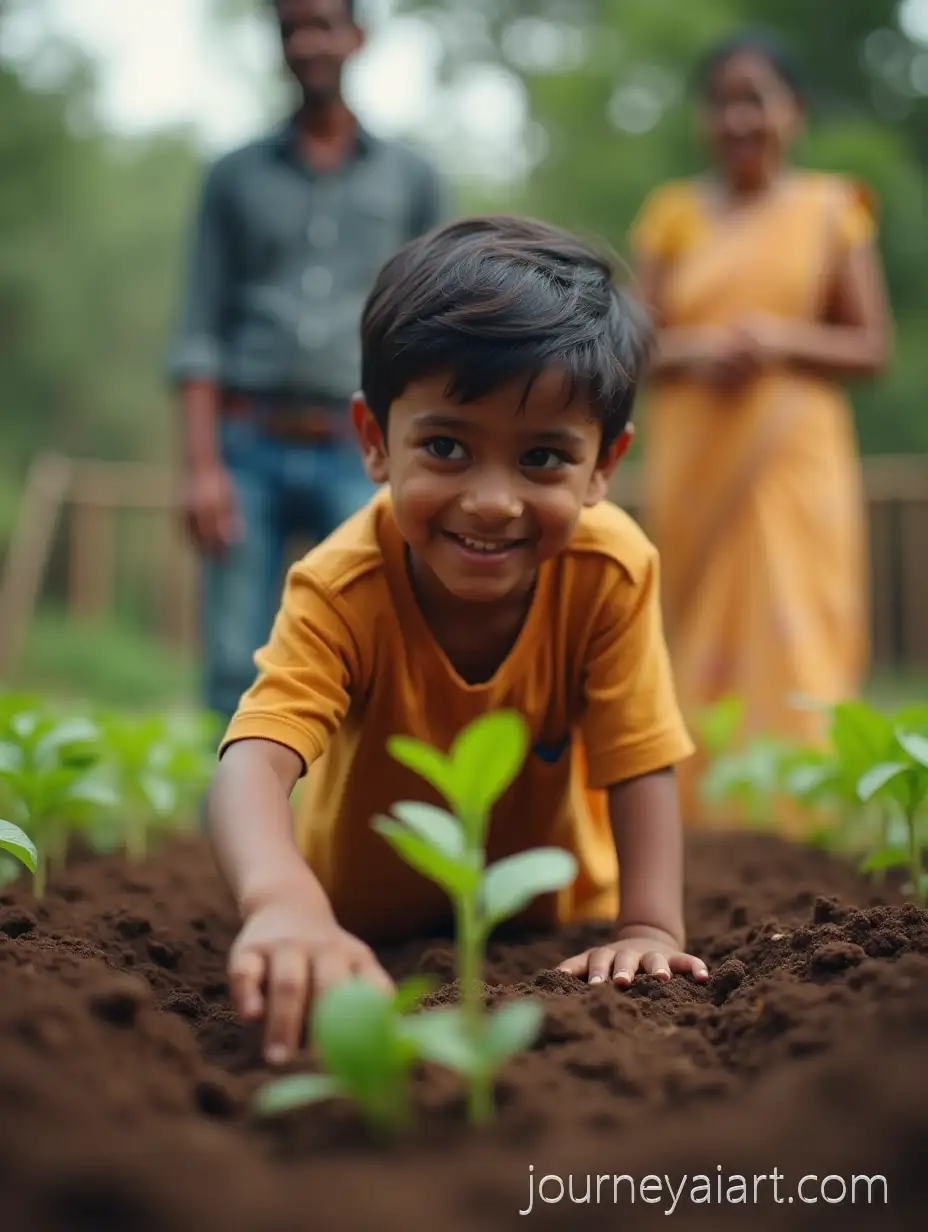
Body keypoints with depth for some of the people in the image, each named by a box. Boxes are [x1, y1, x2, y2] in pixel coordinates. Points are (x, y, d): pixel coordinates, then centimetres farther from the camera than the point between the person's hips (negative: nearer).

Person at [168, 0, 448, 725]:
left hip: (360, 457, 0)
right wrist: (203, 467, -6)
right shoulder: (235, 177, 11)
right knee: (236, 676, -3)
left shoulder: (414, 180, 11)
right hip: (250, 449, 1)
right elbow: (201, 334, 5)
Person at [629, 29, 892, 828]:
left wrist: (782, 339, -13)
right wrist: (692, 350, -12)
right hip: (693, 461, 2)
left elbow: (872, 346, 4)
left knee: (795, 634, -8)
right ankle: (707, 811, 11)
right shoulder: (674, 214, 11)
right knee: (703, 635, 3)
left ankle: (804, 812, -3)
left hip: (792, 455, -2)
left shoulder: (830, 209, 6)